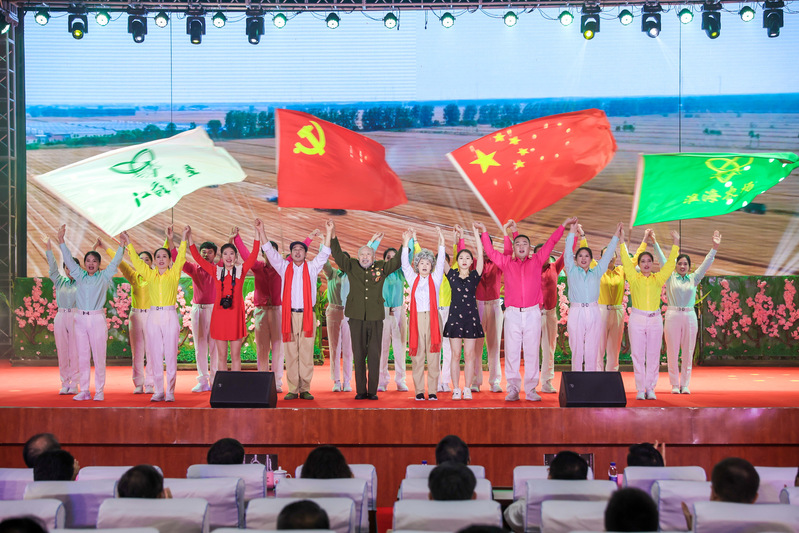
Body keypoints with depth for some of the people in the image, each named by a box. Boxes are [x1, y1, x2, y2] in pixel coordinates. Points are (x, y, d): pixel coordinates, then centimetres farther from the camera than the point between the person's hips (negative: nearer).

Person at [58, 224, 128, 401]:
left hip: (97, 319, -3)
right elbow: (68, 260, 11)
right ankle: (84, 390, 9)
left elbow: (115, 263, 2)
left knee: (99, 357, -2)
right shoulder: (79, 276, 13)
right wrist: (61, 241, 5)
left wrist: (121, 246, -8)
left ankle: (99, 391, 3)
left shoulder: (104, 277, 7)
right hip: (80, 319, 3)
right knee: (82, 357, 5)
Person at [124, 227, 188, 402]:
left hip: (170, 316, -2)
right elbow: (135, 260, 14)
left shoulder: (174, 274, 6)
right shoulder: (150, 274, 12)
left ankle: (170, 391, 0)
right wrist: (128, 242, 12)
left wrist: (183, 239, -7)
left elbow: (181, 258, -2)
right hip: (153, 316, 3)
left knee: (171, 355, -3)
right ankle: (158, 391, 7)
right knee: (155, 356, 3)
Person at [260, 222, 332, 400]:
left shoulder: (312, 268, 12)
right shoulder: (284, 267, 12)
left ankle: (305, 389, 0)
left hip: (307, 315, -1)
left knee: (306, 354, -2)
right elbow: (270, 252, 9)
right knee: (291, 354, -1)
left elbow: (324, 254, 6)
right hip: (289, 315, 1)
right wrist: (262, 232, 2)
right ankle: (293, 389, 2)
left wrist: (328, 232, -1)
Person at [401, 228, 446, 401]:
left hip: (433, 318, -1)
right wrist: (405, 244, -3)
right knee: (417, 356, -1)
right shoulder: (413, 279, 13)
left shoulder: (435, 279, 11)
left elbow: (440, 264, 1)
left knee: (433, 356, -2)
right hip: (417, 319, 1)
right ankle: (419, 391, 1)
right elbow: (405, 265, 5)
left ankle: (432, 391, 0)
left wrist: (441, 245, -7)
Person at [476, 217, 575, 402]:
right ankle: (513, 390, 2)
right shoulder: (506, 263, 12)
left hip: (532, 313, 0)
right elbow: (490, 252, 15)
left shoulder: (536, 261, 12)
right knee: (512, 352, -2)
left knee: (532, 352, 0)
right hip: (512, 313, 0)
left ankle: (531, 390, 3)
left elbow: (550, 244, 15)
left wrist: (563, 226, 16)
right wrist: (484, 232, 14)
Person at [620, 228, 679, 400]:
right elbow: (626, 261, 2)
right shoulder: (634, 277, 5)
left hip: (655, 319, 1)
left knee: (653, 355, 2)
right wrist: (622, 241, -3)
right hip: (637, 319, -1)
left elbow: (670, 263, 8)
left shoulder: (658, 278, 9)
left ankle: (650, 389, 8)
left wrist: (676, 243, 4)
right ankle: (640, 389, 3)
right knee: (638, 355, -1)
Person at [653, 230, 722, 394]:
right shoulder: (670, 277, 6)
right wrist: (654, 243, -2)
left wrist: (715, 247, 1)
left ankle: (685, 384, 10)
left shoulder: (694, 278, 11)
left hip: (690, 317, 2)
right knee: (672, 352, -1)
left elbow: (706, 263, 9)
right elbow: (662, 259, 3)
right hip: (673, 316, -2)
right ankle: (675, 384, 6)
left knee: (688, 352, 4)